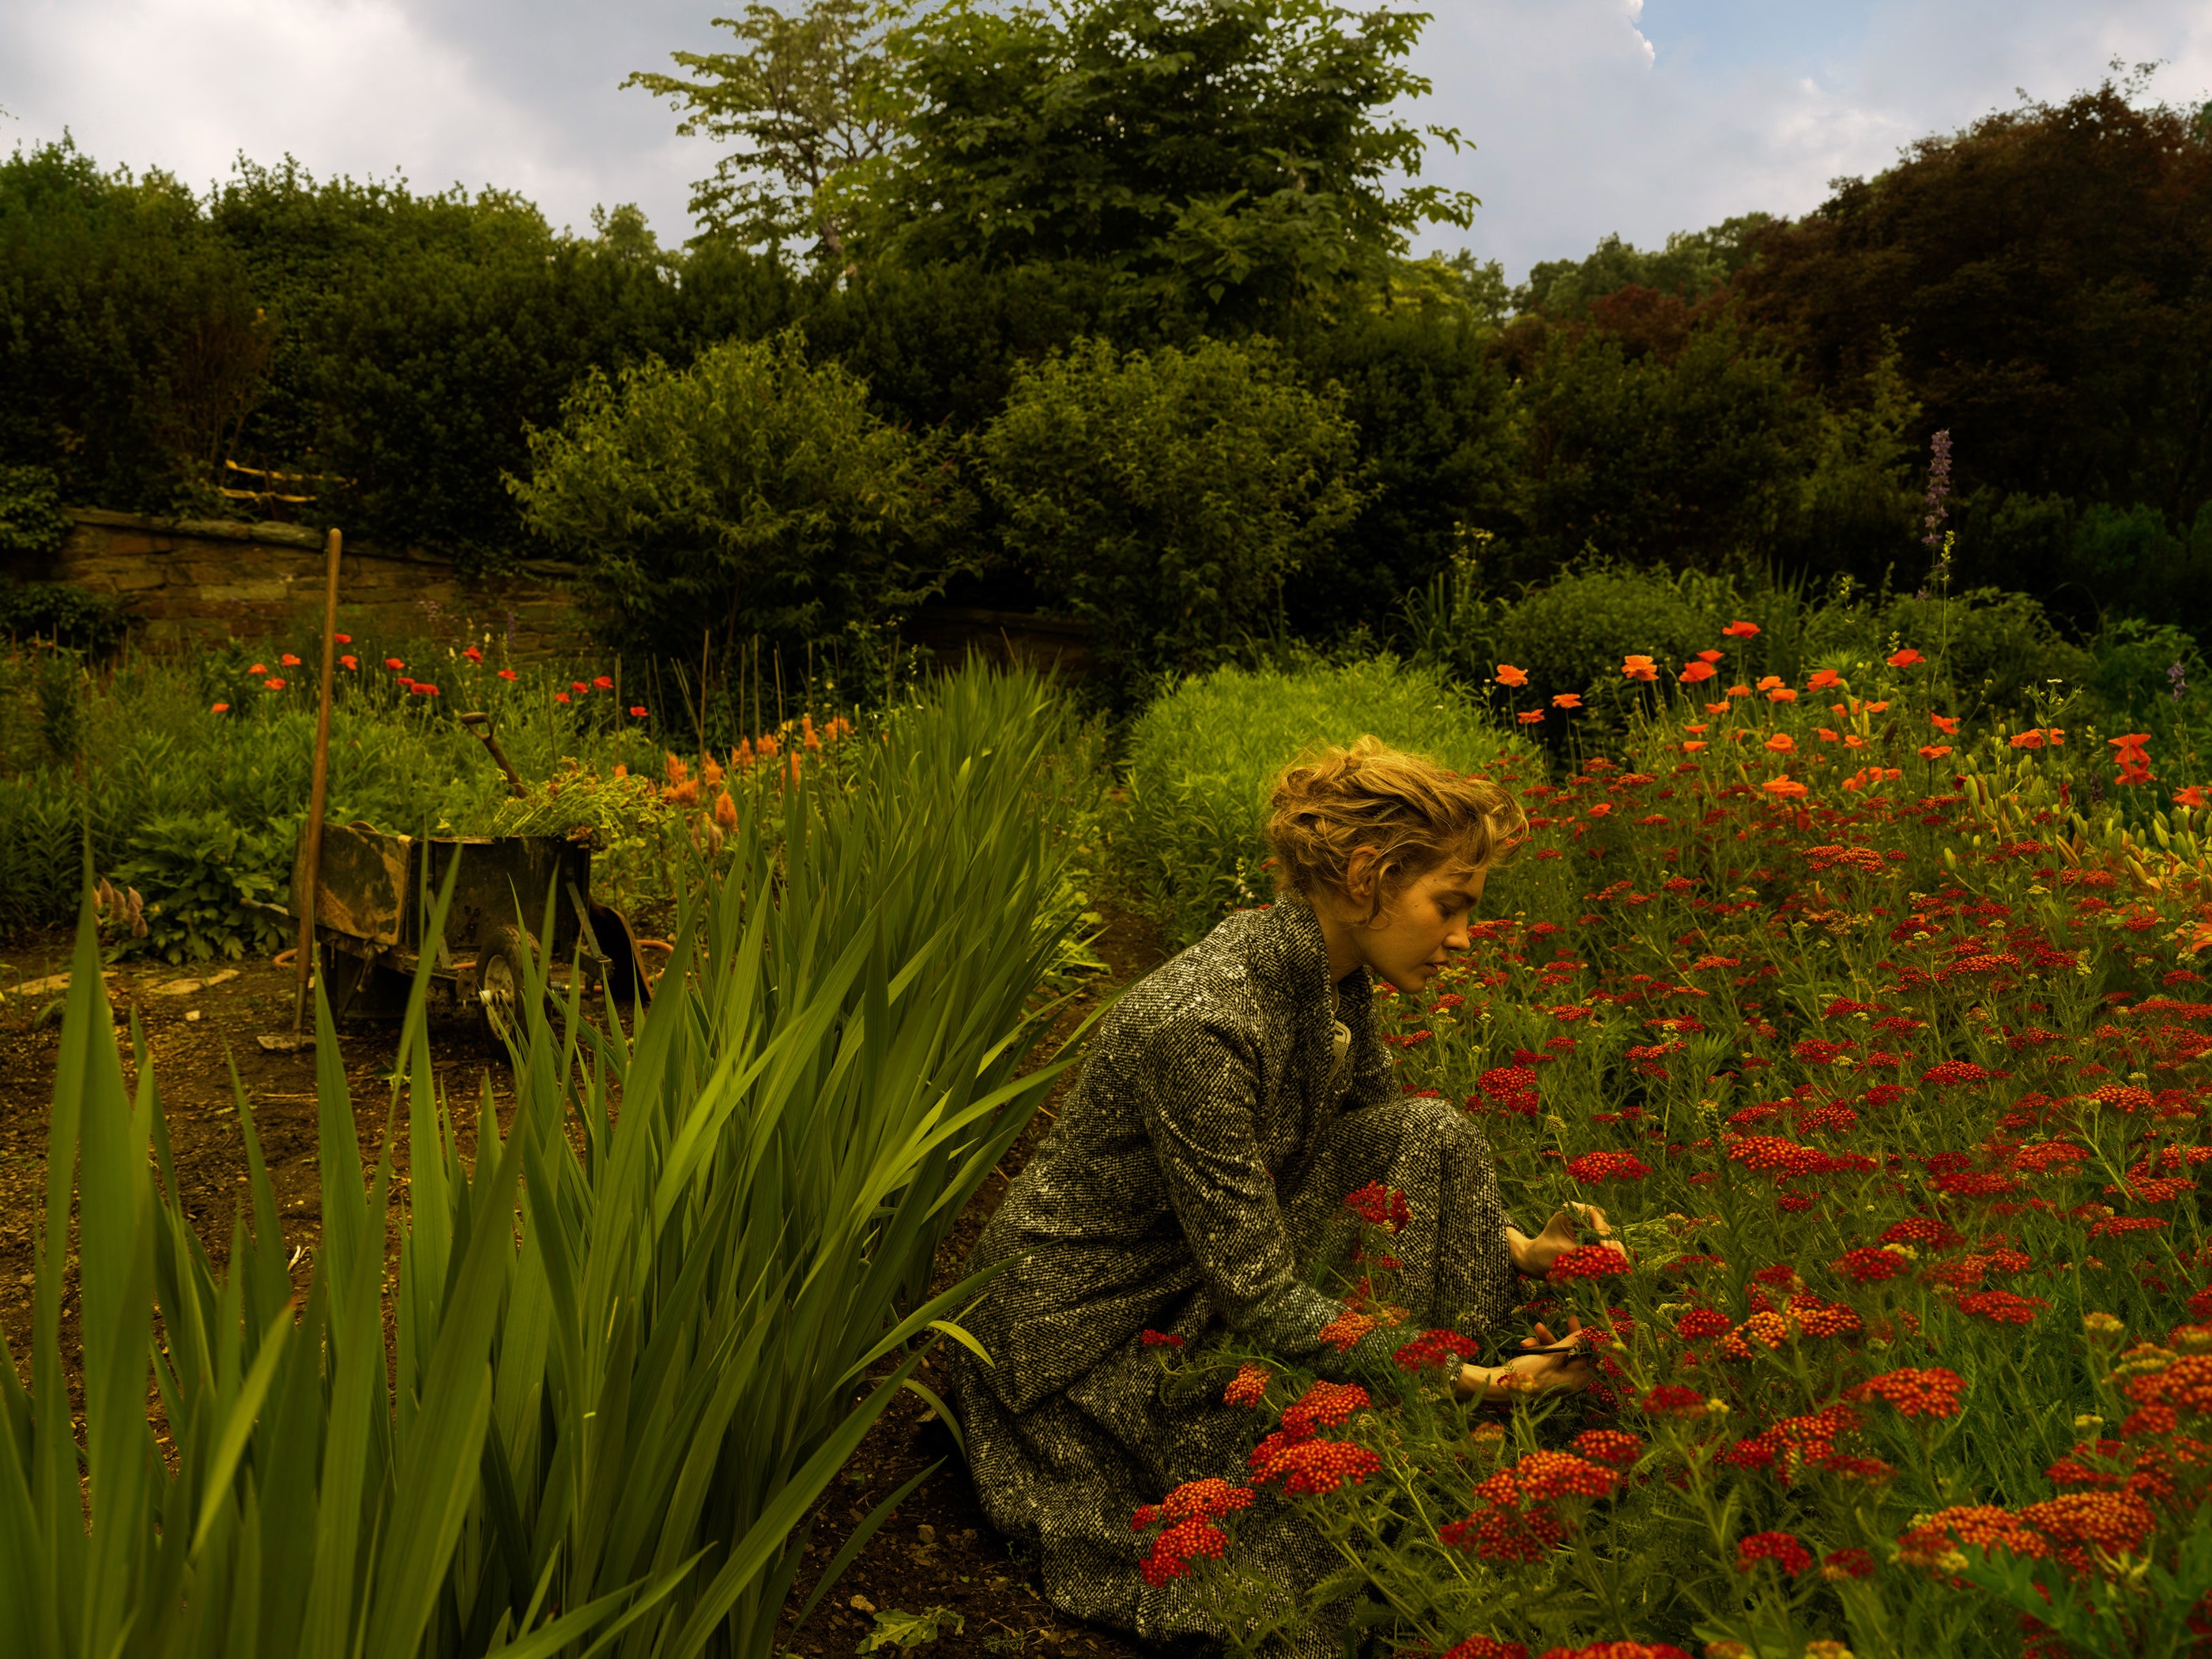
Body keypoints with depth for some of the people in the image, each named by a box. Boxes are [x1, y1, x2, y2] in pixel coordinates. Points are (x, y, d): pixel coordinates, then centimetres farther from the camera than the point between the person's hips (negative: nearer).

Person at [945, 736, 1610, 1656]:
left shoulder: (1334, 980, -4)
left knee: (1436, 1137, -7)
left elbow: (1395, 1158, 10)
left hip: (1213, 1267, 9)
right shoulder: (1199, 1024, -31)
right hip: (1092, 1327, -9)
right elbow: (1258, 1297, -27)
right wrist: (1467, 1380, -25)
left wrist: (1521, 1247, -6)